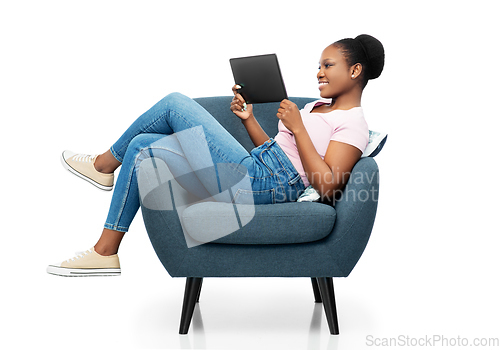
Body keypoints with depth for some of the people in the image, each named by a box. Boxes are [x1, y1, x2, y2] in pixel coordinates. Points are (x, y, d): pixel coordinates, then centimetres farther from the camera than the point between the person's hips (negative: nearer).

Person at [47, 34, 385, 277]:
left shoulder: (353, 123, -4)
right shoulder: (318, 106, 26)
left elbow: (327, 186, -19)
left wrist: (297, 128, -15)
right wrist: (249, 119, 10)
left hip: (263, 183, -10)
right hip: (253, 170, 10)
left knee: (176, 103, -8)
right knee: (141, 148, 10)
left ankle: (105, 163, 14)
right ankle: (106, 252, 14)